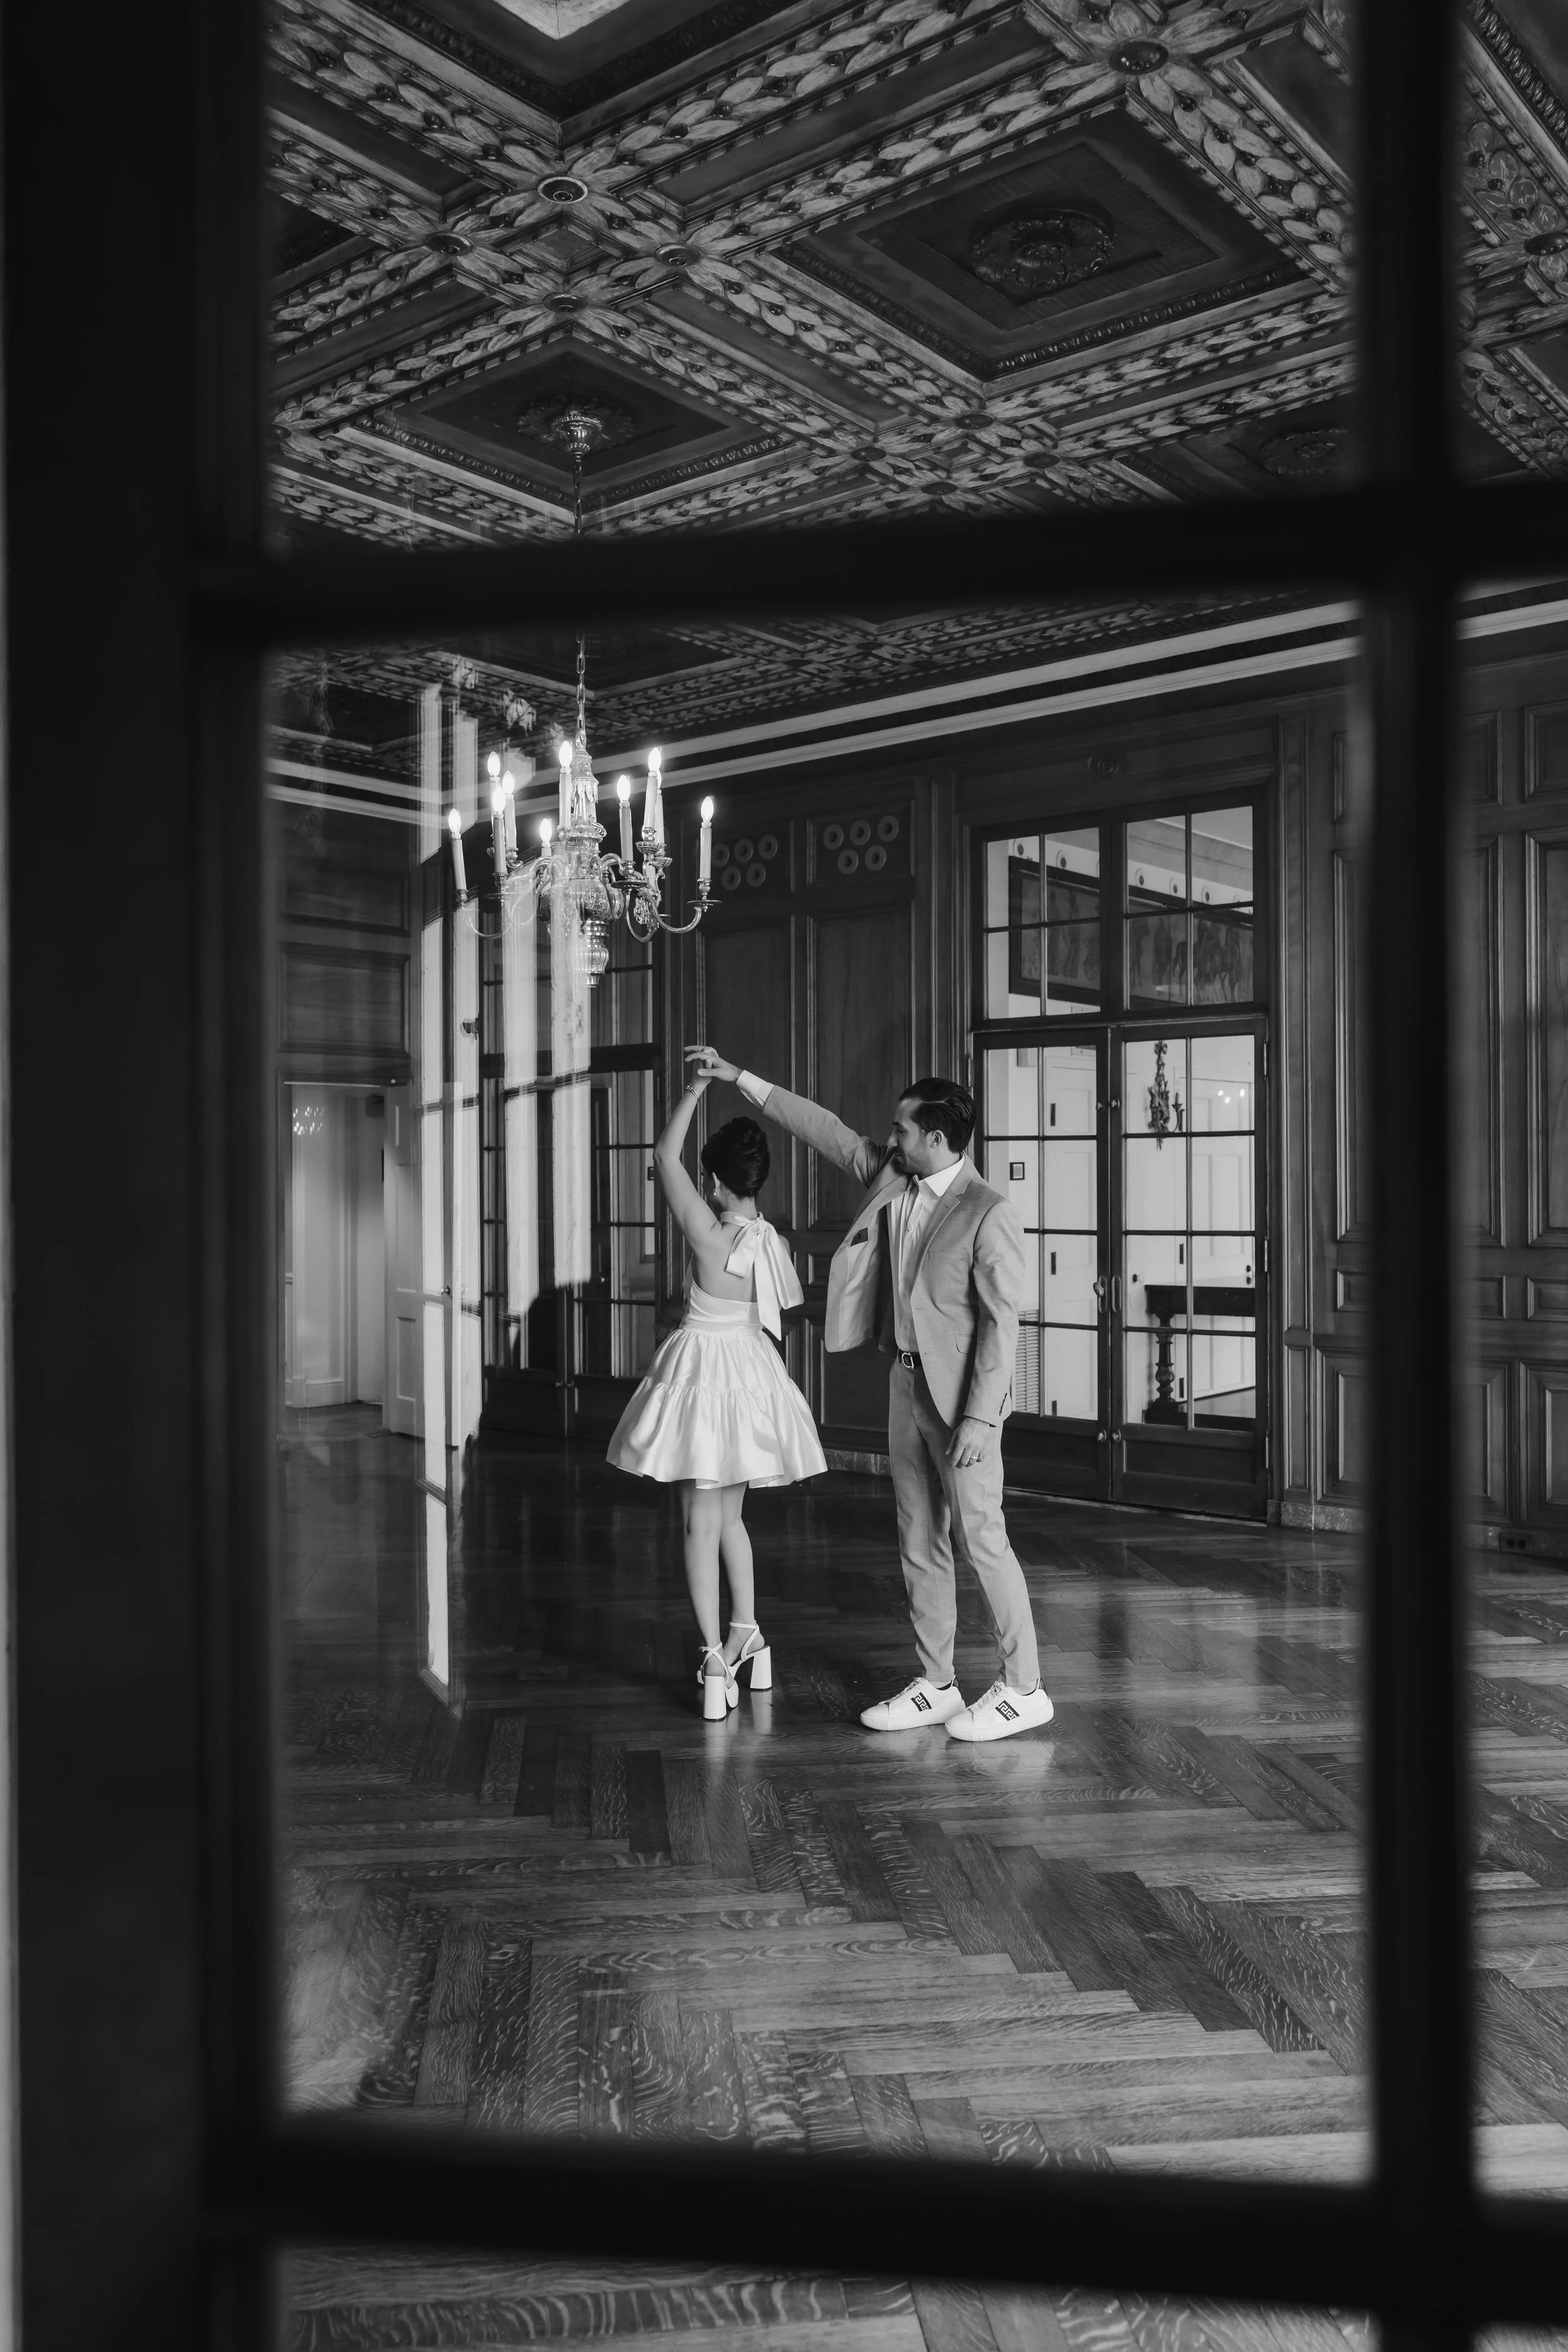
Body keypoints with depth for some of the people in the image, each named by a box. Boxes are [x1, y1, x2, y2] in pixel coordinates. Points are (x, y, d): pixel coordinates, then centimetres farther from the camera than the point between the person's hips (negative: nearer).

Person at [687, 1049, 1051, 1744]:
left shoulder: (987, 1215, -19)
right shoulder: (890, 1175, 2)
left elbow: (1001, 1324, -18)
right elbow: (825, 1129, 11)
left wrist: (979, 1418, -21)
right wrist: (741, 1079, 10)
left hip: (961, 1393, -8)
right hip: (907, 1381, 8)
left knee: (980, 1538, -2)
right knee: (919, 1543, 12)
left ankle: (1023, 1689, 11)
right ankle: (935, 1686, 23)